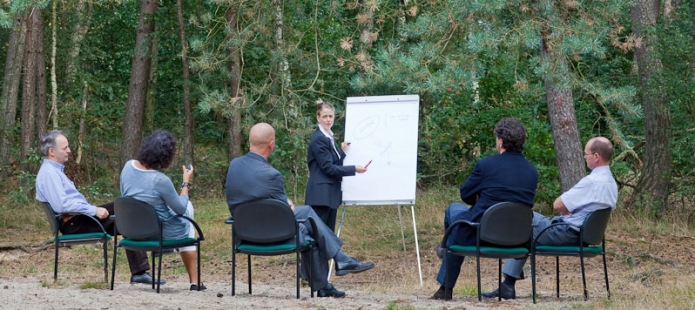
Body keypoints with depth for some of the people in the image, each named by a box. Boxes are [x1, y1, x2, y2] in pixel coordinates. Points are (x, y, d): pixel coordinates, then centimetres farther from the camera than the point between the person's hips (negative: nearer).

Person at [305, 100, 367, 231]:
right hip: (321, 194, -10)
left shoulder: (329, 137, 16)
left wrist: (342, 152, 6)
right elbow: (328, 168, -17)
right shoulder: (319, 139, -13)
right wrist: (354, 169, -16)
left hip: (330, 194, 10)